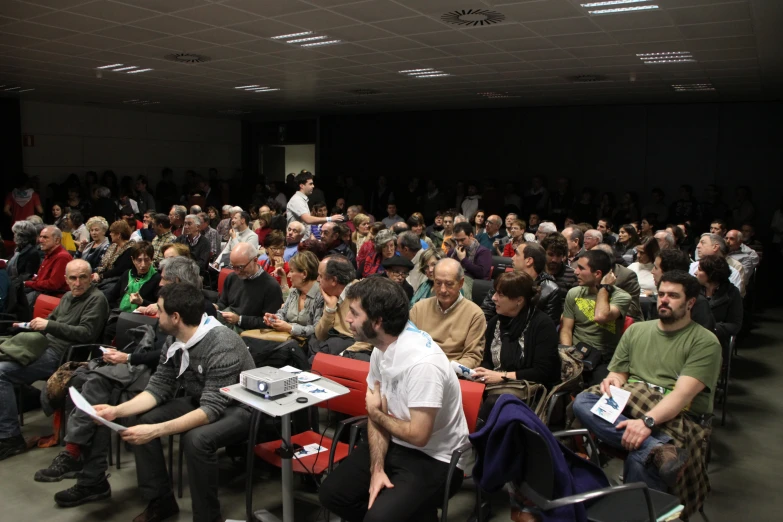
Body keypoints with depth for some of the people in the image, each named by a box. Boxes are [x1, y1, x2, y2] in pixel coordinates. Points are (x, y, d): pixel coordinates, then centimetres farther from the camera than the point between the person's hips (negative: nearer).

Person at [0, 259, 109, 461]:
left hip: (61, 356, -9)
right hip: (46, 346, 9)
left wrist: (49, 326, -19)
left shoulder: (96, 299, -9)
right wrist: (31, 325, 6)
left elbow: (86, 333, -18)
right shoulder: (68, 296, 19)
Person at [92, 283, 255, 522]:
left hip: (239, 408, -8)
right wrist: (117, 410, -15)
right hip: (201, 402, 8)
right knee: (141, 421, -6)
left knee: (197, 439, -34)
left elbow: (212, 409, -35)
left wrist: (156, 431, -41)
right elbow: (159, 388, 0)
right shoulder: (174, 341, -6)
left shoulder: (222, 346, -31)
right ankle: (160, 501, 9)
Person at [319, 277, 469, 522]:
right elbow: (377, 414, 3)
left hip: (435, 459, -8)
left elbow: (418, 435, -27)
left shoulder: (422, 362, -30)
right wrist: (377, 468, -10)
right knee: (331, 493, 3)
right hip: (395, 444, 8)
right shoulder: (381, 348, -2)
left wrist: (376, 413, -10)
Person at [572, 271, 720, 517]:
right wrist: (612, 380, -11)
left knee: (640, 458, -38)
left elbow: (683, 394, -14)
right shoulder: (636, 330, 18)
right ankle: (659, 449, -42)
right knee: (583, 401, -28)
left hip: (677, 418, -5)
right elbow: (618, 374, 15)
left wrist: (647, 421, -30)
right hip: (628, 406, 5)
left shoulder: (705, 342, 0)